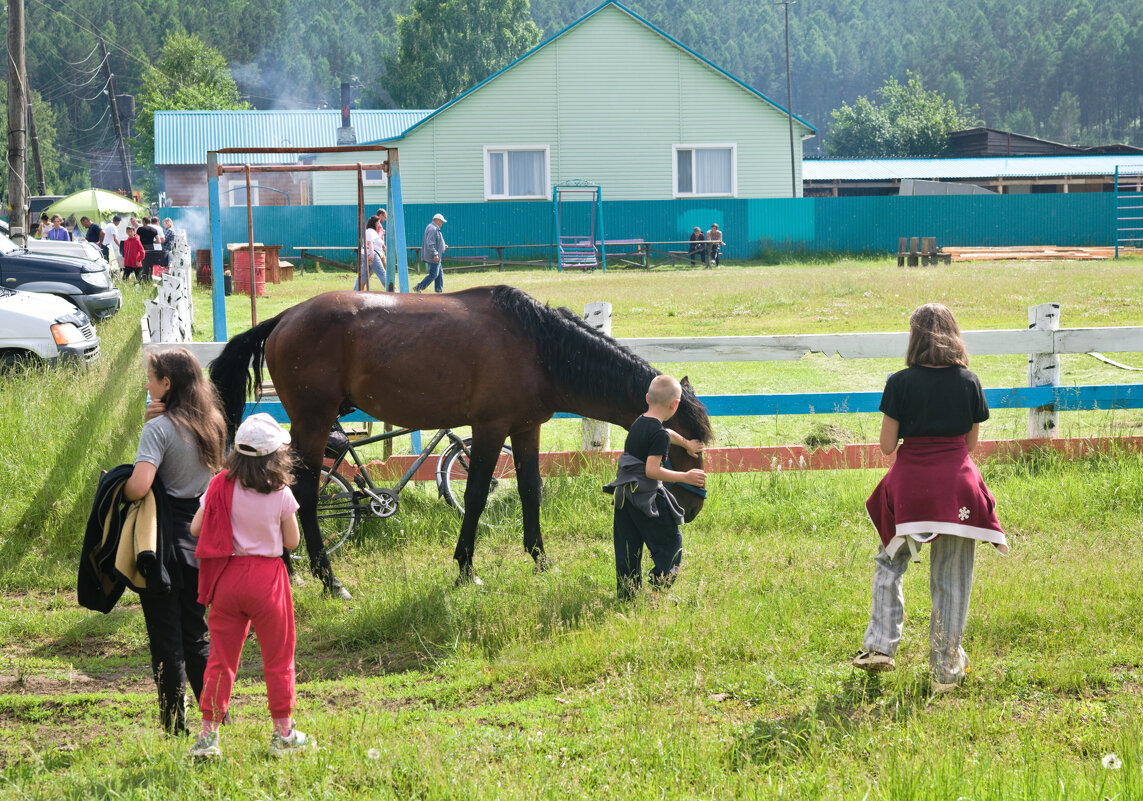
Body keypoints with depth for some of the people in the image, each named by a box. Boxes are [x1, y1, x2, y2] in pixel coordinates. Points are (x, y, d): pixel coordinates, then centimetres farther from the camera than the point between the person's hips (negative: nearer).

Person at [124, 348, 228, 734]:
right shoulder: (211, 424, 6)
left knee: (166, 638, 1)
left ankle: (175, 727, 2)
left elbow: (139, 486, -28)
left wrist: (117, 491, -6)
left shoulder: (160, 428, -16)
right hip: (200, 533, 7)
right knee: (196, 634, 17)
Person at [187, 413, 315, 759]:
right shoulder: (281, 494, -11)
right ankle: (283, 733, 16)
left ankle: (208, 734, 7)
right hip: (267, 579, -2)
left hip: (227, 577, 2)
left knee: (221, 659, 8)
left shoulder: (221, 487, -5)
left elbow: (196, 528, 0)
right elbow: (292, 541, -1)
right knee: (277, 659, 11)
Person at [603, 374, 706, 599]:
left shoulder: (639, 423, 12)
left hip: (624, 495, 8)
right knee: (670, 542, 4)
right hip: (646, 498, -8)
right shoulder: (659, 434, -16)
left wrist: (687, 444, 51)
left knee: (627, 549, 11)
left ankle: (626, 596, 12)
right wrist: (685, 477, -16)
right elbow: (652, 470, -22)